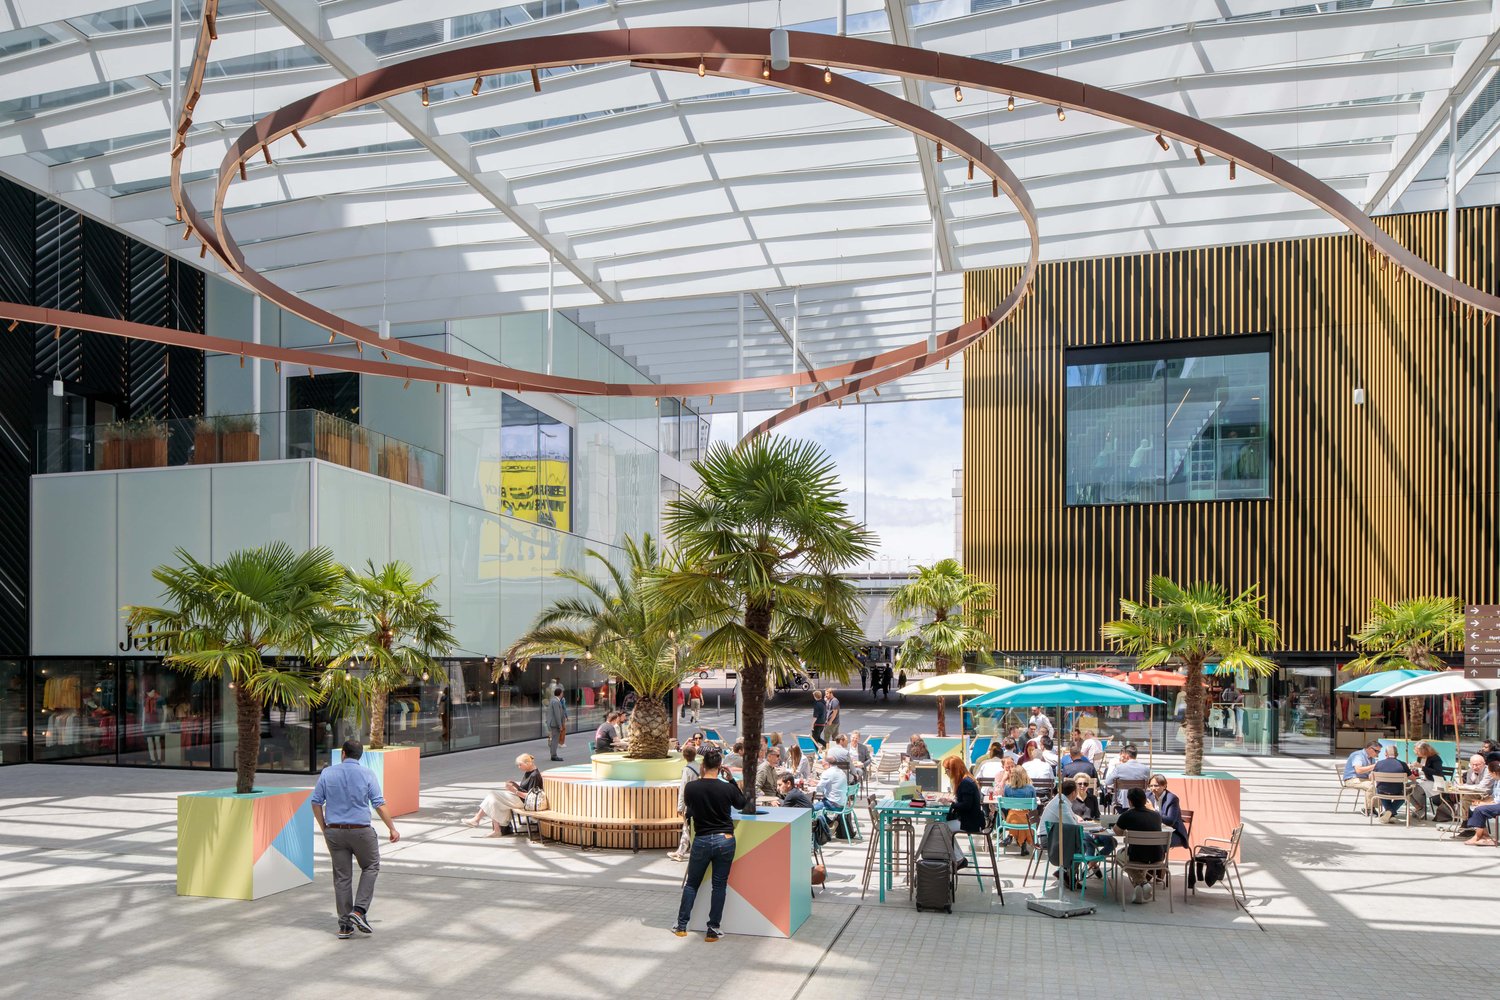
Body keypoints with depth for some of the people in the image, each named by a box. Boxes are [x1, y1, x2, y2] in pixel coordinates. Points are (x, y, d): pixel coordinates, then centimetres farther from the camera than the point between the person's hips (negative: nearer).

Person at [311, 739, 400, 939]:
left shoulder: (328, 773, 2)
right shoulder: (367, 774, -5)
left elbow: (316, 803, 3)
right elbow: (379, 804, -7)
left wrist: (324, 829, 14)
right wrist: (392, 829, 1)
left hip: (334, 831, 3)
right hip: (361, 830, -3)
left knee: (341, 877, 9)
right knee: (370, 867, 17)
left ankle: (345, 925, 10)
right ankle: (359, 910, 1)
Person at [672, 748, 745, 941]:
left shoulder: (691, 787, -10)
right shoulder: (727, 788, -11)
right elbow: (741, 804, 9)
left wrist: (701, 776, 12)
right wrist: (733, 780, 11)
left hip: (702, 841, 1)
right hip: (725, 840, -1)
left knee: (691, 884, 16)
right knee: (719, 885, 8)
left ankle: (681, 926, 20)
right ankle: (713, 930, 9)